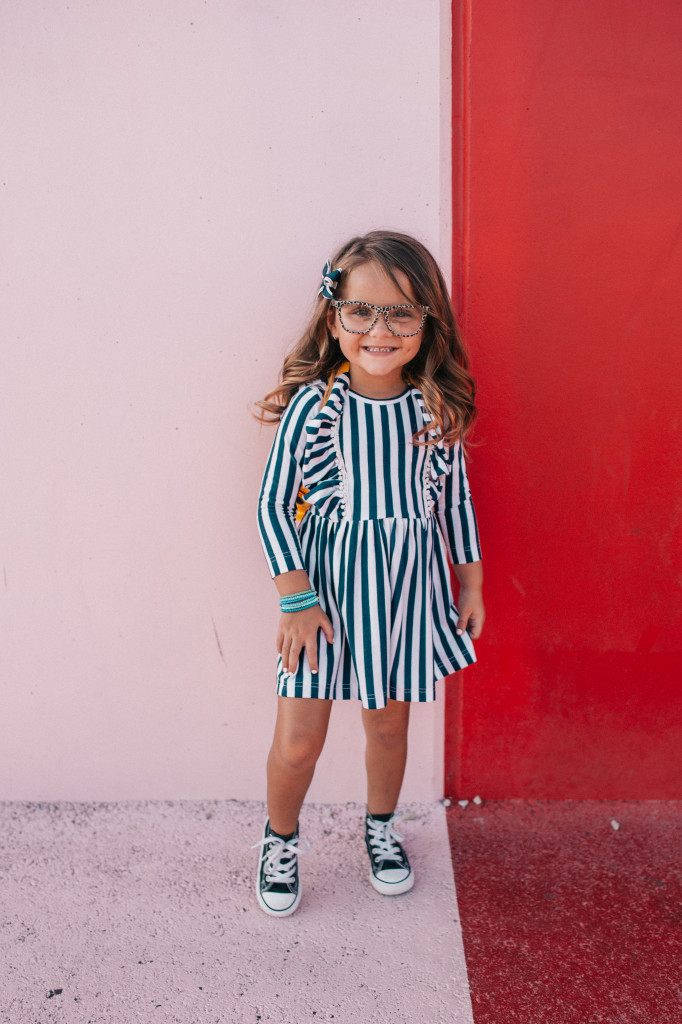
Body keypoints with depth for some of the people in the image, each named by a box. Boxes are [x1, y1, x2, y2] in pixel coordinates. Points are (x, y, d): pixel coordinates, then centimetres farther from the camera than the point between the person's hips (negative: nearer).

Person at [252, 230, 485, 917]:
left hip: (406, 584, 3)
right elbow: (273, 506, -9)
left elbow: (456, 500, 7)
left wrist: (470, 584, 11)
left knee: (389, 724, 18)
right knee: (297, 741, 2)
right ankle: (280, 840, 33)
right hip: (324, 583, -2)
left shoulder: (439, 408, -5)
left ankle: (380, 827, 47)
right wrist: (296, 600, -13)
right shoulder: (311, 404, -14)